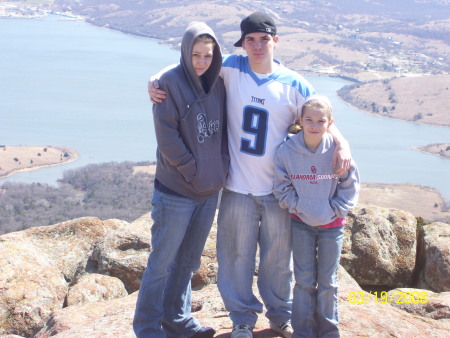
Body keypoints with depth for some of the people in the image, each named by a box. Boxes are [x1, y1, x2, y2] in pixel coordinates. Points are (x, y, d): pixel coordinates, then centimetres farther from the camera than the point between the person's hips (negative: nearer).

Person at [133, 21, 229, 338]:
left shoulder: (218, 84, 6)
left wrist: (222, 167, 0)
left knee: (188, 261, 17)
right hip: (175, 191, -6)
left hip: (210, 192, 6)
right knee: (162, 262, 3)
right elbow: (167, 139, -15)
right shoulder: (170, 83, -12)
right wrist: (193, 171, -13)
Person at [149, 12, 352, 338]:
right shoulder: (231, 68, -5)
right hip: (237, 186, 0)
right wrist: (155, 81, -12)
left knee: (279, 256, 14)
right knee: (237, 255, 9)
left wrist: (342, 144, -17)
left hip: (278, 187, 1)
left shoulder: (293, 84, -3)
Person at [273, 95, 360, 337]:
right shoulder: (287, 150, -13)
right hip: (301, 224, 0)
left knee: (328, 282, 10)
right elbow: (282, 187, -2)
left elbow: (350, 185, -4)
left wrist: (335, 210, -10)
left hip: (332, 225, 0)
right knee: (304, 281, 6)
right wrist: (298, 207, -11)